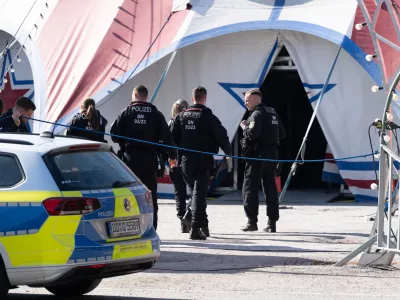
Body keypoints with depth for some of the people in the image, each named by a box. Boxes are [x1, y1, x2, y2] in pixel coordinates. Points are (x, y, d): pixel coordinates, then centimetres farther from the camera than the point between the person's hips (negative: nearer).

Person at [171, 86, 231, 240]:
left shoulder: (181, 116, 5)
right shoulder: (209, 117, -8)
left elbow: (174, 138, 6)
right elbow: (221, 136, -5)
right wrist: (228, 152, 12)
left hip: (186, 160, 4)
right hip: (203, 160, -4)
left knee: (194, 192, 18)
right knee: (199, 193, -6)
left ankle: (203, 224, 24)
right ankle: (196, 228, -16)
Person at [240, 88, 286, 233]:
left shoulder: (257, 114, -11)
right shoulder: (273, 113, 14)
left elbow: (252, 134, -23)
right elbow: (282, 134, 16)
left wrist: (244, 127, -5)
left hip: (257, 155, -8)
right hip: (272, 154, 8)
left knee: (250, 187, -1)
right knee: (270, 188, 9)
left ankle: (252, 221, -5)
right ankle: (272, 222, 7)